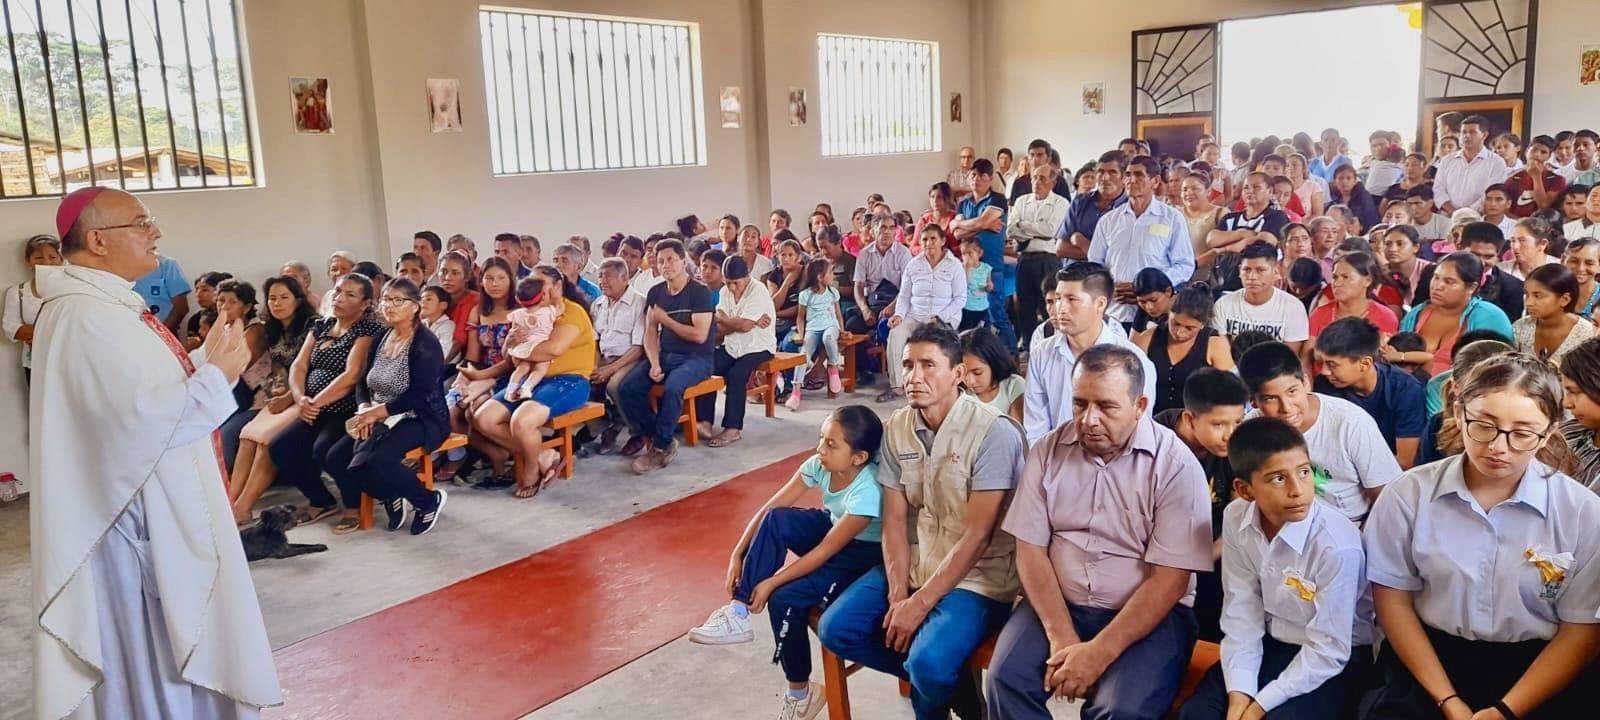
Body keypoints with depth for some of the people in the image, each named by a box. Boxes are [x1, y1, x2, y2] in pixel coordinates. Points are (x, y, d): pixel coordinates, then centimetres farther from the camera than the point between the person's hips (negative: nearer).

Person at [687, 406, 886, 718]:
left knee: (785, 598, -25)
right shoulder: (819, 465, -15)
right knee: (776, 520, -24)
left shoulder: (867, 492, -33)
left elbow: (825, 552, -29)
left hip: (864, 553, -7)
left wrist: (771, 583, -27)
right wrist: (737, 555, -18)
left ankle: (800, 692, -4)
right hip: (832, 528, 7)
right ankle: (739, 612, -19)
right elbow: (768, 510, -12)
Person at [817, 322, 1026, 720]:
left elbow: (977, 535, -19)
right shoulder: (896, 428, 1)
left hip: (976, 577, -6)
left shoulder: (993, 432, -19)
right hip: (914, 565, 7)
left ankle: (943, 685, 11)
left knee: (928, 663, -28)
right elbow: (894, 519, 1)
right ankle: (947, 681, 10)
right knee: (835, 629, -6)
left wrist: (920, 602, -19)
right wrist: (898, 594, -12)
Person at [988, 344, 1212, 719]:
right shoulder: (1048, 450, 0)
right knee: (1006, 679, -21)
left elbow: (1169, 579, -13)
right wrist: (1062, 638, -14)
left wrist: (1100, 651, -20)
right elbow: (1030, 549, -1)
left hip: (1149, 612, -2)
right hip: (1057, 604, 3)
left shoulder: (1176, 465, -10)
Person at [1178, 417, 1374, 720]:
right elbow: (1242, 610, -7)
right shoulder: (1236, 518, -12)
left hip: (1333, 658, -4)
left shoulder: (1338, 545, -27)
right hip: (1270, 644, 4)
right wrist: (1239, 692, -16)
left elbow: (1328, 651, -22)